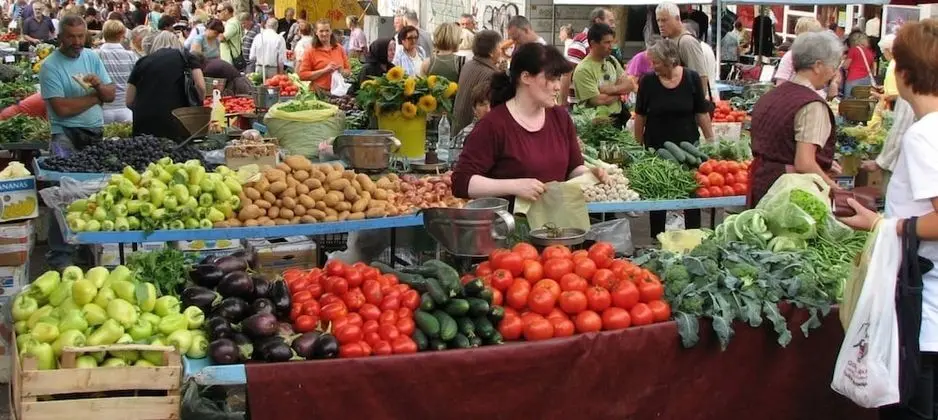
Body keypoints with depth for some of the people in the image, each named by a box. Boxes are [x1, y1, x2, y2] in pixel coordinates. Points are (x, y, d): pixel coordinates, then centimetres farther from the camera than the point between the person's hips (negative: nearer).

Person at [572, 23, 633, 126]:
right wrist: (620, 91, -3)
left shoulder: (612, 61, 10)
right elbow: (597, 100, -20)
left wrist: (611, 89, -14)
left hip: (618, 117, 7)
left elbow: (630, 85, 5)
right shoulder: (583, 70, -14)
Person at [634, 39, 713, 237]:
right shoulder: (648, 81, -7)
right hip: (656, 148, 0)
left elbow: (702, 114, 0)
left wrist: (711, 142, -2)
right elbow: (640, 116, 1)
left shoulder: (691, 79, -6)